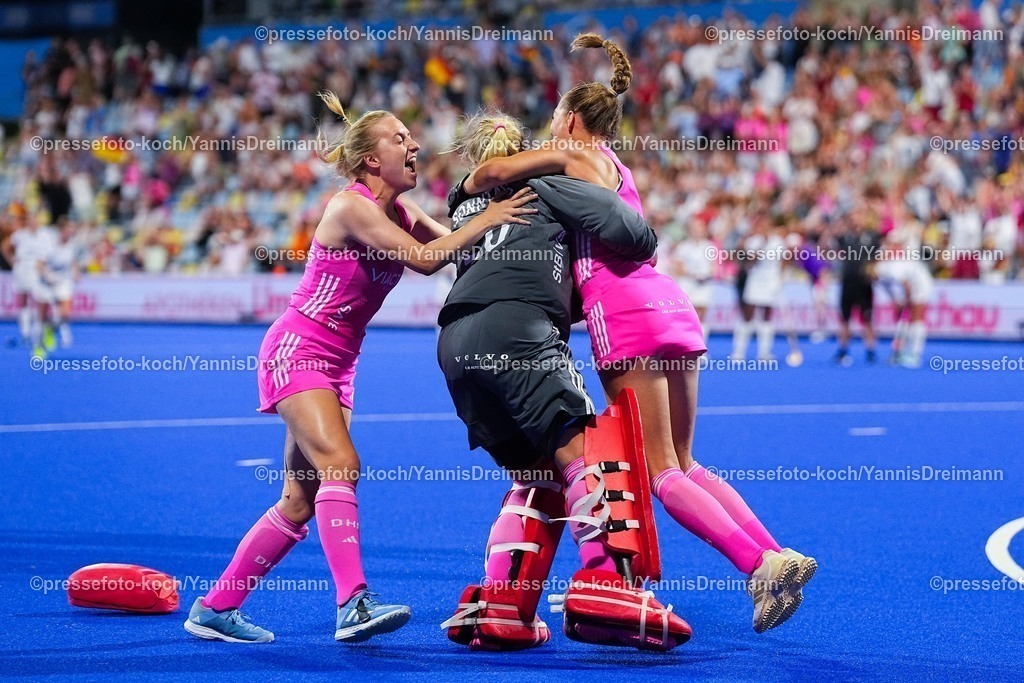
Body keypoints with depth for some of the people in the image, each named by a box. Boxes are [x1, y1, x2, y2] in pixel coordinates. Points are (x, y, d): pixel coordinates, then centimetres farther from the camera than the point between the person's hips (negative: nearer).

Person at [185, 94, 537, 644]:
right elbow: (424, 259, -27)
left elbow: (454, 248, 3)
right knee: (339, 464, -25)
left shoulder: (400, 212, 8)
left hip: (337, 362, 9)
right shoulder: (353, 206, -17)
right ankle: (353, 604, -33)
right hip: (297, 350, -9)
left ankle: (214, 608, 13)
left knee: (302, 500, 5)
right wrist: (486, 221, -25)